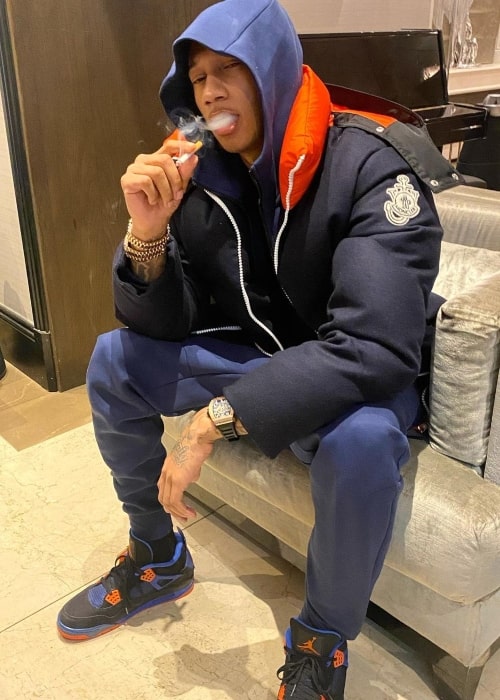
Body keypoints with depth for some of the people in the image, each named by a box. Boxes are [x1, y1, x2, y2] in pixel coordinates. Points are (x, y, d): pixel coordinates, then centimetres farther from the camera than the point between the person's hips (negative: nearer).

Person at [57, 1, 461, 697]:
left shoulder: (373, 163, -22)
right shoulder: (199, 170, -6)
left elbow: (375, 346, -33)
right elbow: (158, 324, -5)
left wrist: (214, 419, -35)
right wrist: (148, 231, -26)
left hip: (355, 380, -5)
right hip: (253, 355, 5)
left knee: (362, 441, -37)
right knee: (114, 358, -4)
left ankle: (322, 643, -4)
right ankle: (158, 560, 14)